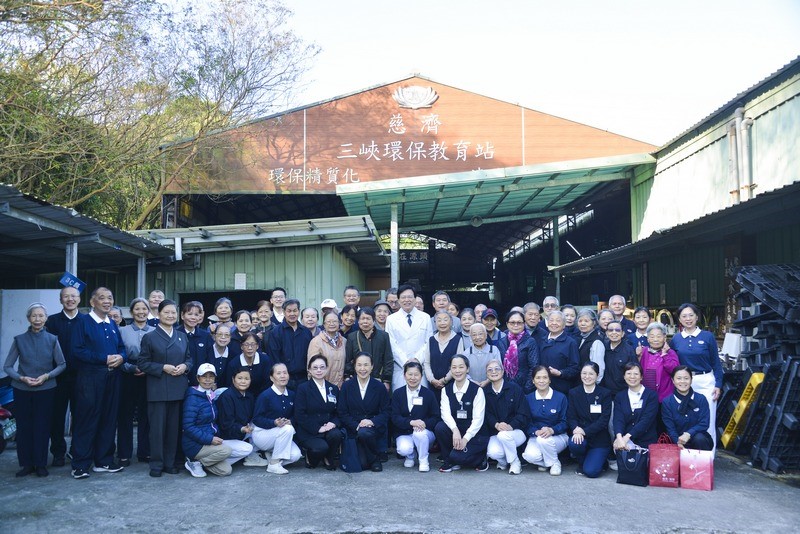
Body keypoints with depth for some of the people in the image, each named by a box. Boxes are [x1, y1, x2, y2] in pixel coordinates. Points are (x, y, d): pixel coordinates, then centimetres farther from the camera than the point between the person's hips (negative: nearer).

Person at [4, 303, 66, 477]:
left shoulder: (52, 340, 0)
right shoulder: (19, 340, 0)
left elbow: (62, 364, 4)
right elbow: (7, 366, 2)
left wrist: (47, 376, -12)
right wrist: (22, 378, -13)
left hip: (45, 389, 0)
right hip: (22, 390, 1)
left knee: (42, 427, 1)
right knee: (24, 427, 2)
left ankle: (41, 464, 12)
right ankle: (27, 464, 14)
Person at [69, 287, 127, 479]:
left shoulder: (113, 324, 15)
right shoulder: (84, 322, -5)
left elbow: (122, 348, 17)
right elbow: (78, 350, -12)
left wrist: (120, 357, -6)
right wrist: (104, 359, -17)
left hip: (112, 378, 6)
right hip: (90, 378, -6)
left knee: (109, 420, 9)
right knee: (86, 421, -2)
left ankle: (104, 461, 19)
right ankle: (80, 465, 6)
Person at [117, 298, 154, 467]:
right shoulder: (122, 331, 1)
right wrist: (133, 368, -14)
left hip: (148, 378, 1)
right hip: (128, 378, -1)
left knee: (145, 416, 6)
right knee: (125, 416, 3)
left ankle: (145, 452, 16)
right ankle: (124, 454, 10)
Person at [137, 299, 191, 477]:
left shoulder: (182, 337, 12)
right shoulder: (150, 337, -1)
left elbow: (189, 358, 16)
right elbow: (142, 363, -4)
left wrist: (185, 366, -6)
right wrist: (163, 368, -15)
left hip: (178, 389, 4)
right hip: (157, 389, -4)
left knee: (173, 427, 7)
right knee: (157, 427, -1)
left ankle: (170, 462, 16)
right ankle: (156, 464, 9)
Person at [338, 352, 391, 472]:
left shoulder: (379, 387, 3)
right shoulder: (346, 386, 4)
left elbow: (385, 413, 1)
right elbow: (342, 413, 0)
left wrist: (372, 421, -18)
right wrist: (356, 426, -16)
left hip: (374, 427, 0)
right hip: (353, 429, 0)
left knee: (364, 433, -37)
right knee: (362, 464, -20)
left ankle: (375, 459, -8)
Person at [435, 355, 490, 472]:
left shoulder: (476, 390, -8)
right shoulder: (446, 390, 4)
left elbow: (478, 419, -13)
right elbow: (445, 413, -10)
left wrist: (465, 438, -23)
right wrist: (455, 430, -29)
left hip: (474, 434, -4)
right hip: (455, 432, 4)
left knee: (457, 456, -28)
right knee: (440, 427, -26)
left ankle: (481, 458, 5)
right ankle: (451, 462, -4)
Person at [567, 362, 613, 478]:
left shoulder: (605, 394, -2)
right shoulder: (573, 393, 5)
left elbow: (604, 420, -11)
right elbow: (571, 417, -2)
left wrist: (585, 431, -21)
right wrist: (576, 430, -24)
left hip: (599, 439, -2)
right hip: (580, 435, 2)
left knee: (591, 471, -18)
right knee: (574, 443, -34)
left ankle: (599, 459, 18)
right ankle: (581, 463, 1)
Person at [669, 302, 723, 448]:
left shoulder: (707, 336, 0)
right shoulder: (676, 339, 6)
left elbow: (716, 362, 2)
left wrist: (718, 385, -3)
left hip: (705, 383, -2)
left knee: (707, 423, -1)